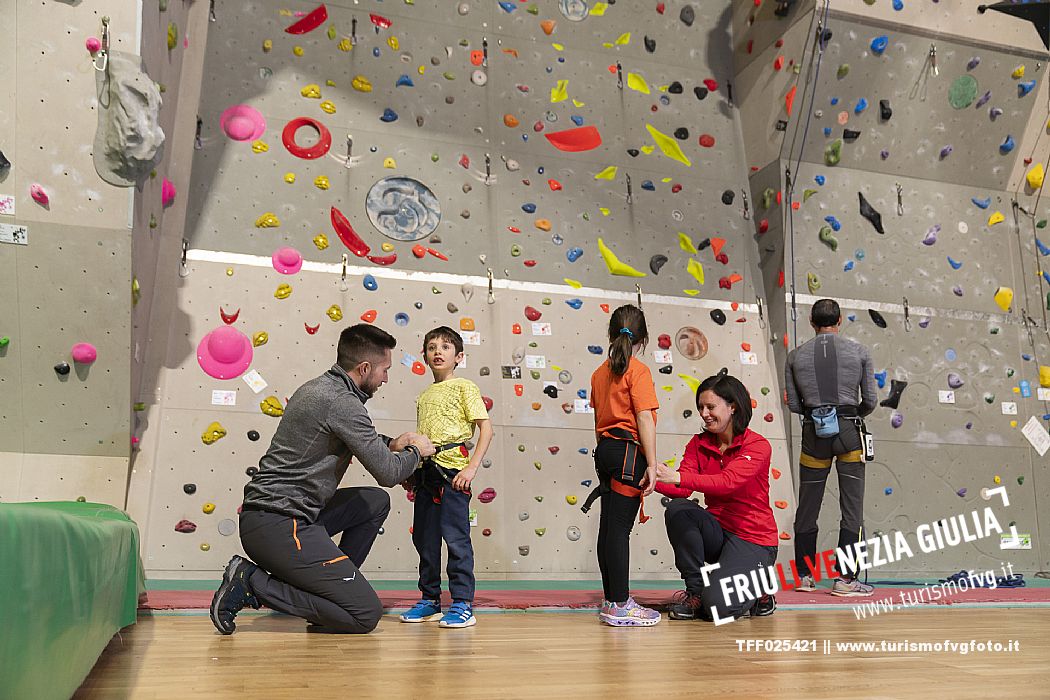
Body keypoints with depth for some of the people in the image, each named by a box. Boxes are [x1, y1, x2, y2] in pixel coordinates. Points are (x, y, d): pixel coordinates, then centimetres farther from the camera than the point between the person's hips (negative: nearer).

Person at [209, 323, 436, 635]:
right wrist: (415, 452, 7)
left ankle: (334, 584, 14)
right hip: (278, 525, -10)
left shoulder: (318, 387, 14)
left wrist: (390, 443, 19)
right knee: (367, 614, -9)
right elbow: (388, 472, -14)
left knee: (377, 501, 19)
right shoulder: (342, 401, -16)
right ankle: (253, 582, -7)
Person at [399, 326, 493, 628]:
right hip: (426, 472, 7)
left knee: (455, 536, -7)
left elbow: (486, 428, -8)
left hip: (452, 468, -7)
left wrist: (471, 467, -15)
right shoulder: (424, 396, 18)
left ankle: (463, 604, 1)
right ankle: (430, 599, 23)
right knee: (424, 537, 11)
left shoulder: (464, 387, -1)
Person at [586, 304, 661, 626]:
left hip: (605, 450, 8)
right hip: (629, 451, -8)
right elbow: (644, 418, -14)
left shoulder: (600, 372, 14)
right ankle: (620, 606, -2)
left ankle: (611, 600, 19)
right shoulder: (638, 370, -8)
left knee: (608, 526, 10)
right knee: (620, 528, -7)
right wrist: (652, 464, -14)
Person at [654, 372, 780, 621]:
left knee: (718, 607, -23)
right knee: (677, 509, -26)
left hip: (753, 539, -5)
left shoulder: (758, 446, -13)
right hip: (717, 532, 5)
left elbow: (728, 482, -32)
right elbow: (682, 489, -11)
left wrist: (677, 477, -43)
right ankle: (696, 591, -10)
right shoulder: (699, 443, 3)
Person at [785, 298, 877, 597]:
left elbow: (793, 404, 4)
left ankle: (804, 576, 20)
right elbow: (870, 400, 4)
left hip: (814, 433, 2)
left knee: (807, 508, 11)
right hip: (849, 431, -1)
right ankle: (845, 579, 2)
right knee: (852, 508, 3)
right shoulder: (859, 352, 3)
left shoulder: (795, 356, 5)